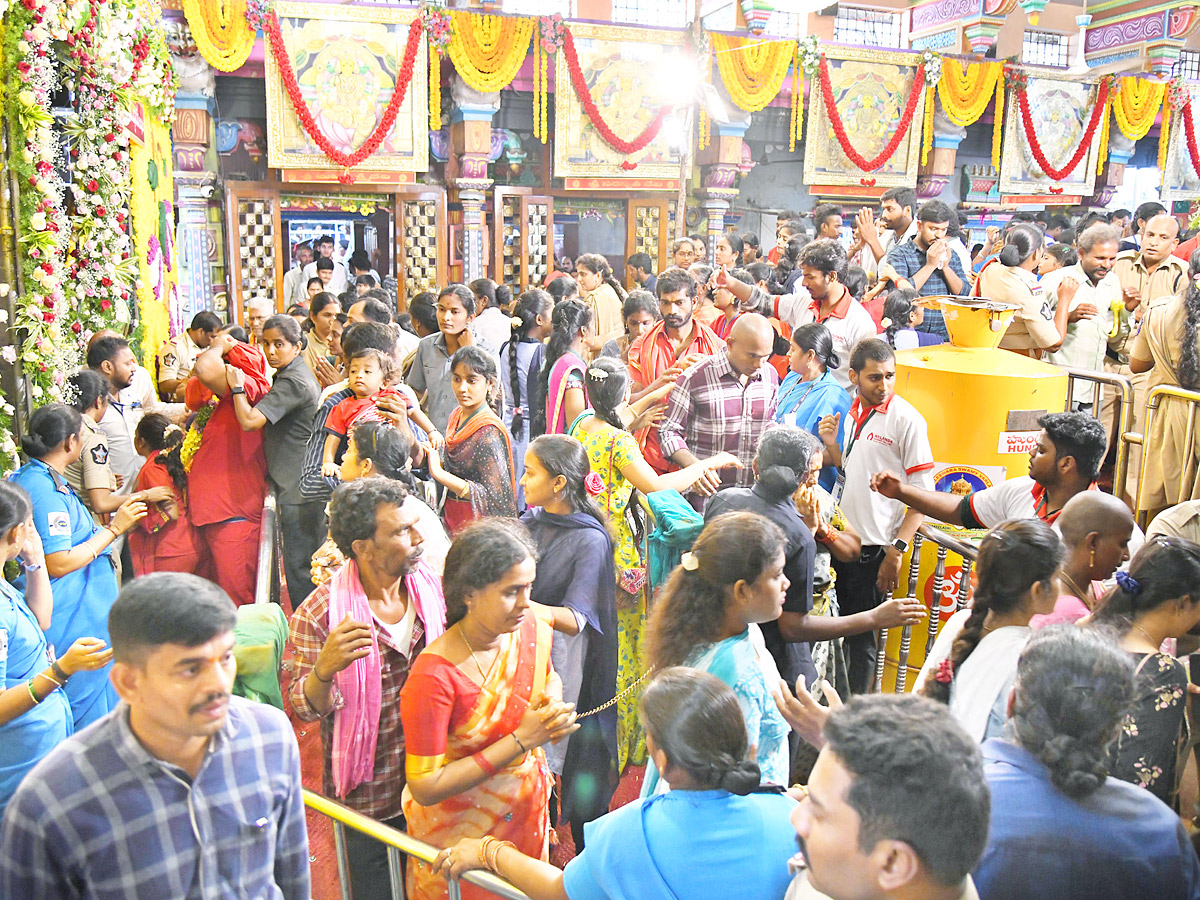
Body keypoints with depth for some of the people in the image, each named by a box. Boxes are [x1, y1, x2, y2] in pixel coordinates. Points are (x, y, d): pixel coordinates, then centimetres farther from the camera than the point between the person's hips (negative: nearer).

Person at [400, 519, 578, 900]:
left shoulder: (532, 628, -13)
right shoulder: (434, 675, -32)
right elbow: (425, 787, -28)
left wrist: (553, 709, -16)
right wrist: (521, 739, -29)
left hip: (529, 807, 6)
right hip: (462, 829, -5)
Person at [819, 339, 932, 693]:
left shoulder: (907, 419, -12)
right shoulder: (850, 411, 8)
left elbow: (922, 494, -12)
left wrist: (897, 550, -17)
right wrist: (831, 446, 0)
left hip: (872, 546, -6)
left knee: (860, 635, 4)